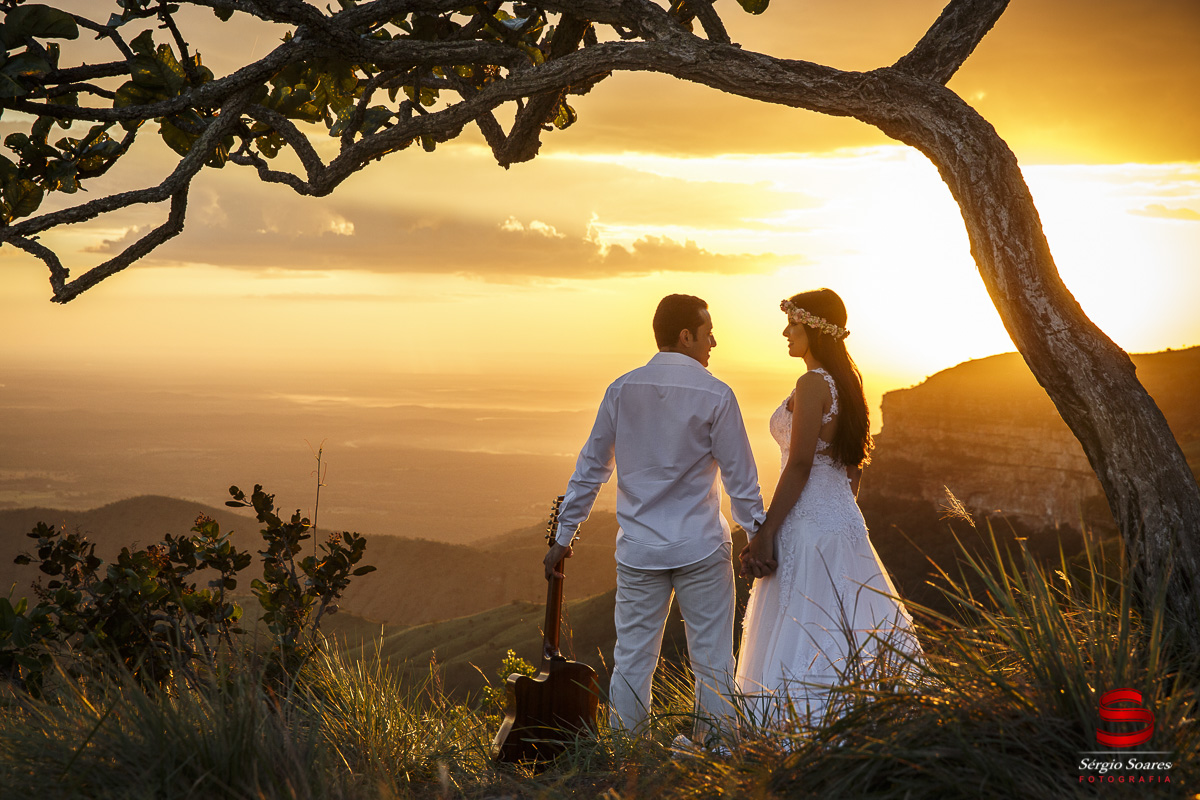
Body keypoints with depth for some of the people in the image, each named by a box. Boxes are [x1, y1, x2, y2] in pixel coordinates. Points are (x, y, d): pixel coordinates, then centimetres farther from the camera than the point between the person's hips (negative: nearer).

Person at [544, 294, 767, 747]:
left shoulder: (621, 390, 3)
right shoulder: (714, 395, -8)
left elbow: (590, 468, 7)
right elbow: (739, 477, -4)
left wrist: (564, 536, 14)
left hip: (638, 550, 3)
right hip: (701, 548, -3)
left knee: (632, 660, 9)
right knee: (711, 660, 5)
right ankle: (716, 753, 10)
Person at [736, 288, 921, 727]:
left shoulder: (812, 384, -14)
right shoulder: (846, 383, 13)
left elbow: (800, 465, -18)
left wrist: (765, 534, -17)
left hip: (809, 522, -9)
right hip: (844, 519, 9)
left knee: (800, 636, -6)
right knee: (851, 633, 12)